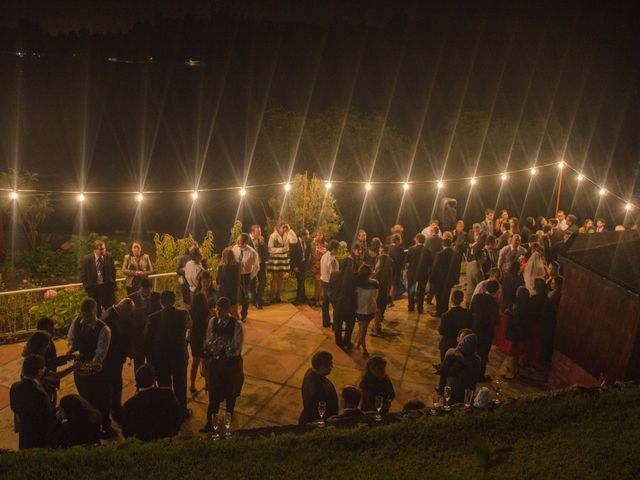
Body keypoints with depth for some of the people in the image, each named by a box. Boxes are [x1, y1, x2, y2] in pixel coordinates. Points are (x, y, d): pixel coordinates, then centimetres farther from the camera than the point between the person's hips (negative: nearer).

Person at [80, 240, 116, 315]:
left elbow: (113, 271, 9)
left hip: (107, 286, 2)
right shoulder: (87, 259, -10)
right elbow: (83, 275, -2)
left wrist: (113, 283, 4)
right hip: (93, 287, -2)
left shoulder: (109, 256, -4)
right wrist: (87, 287, -7)